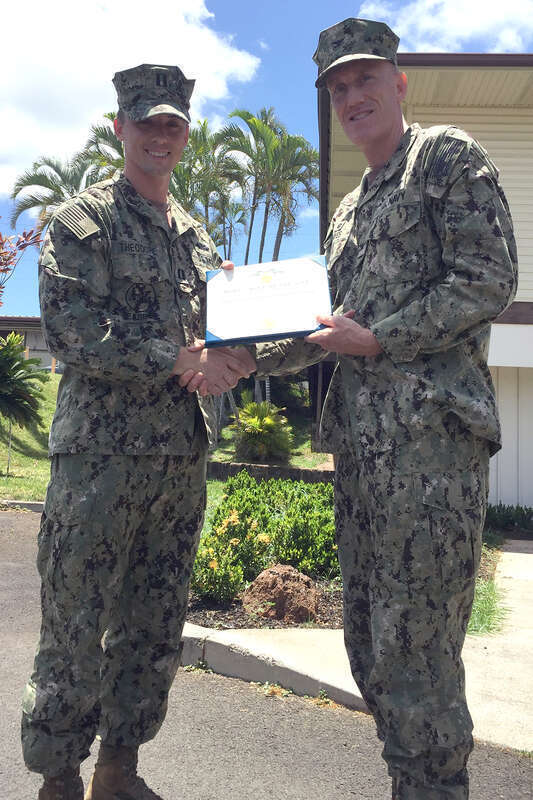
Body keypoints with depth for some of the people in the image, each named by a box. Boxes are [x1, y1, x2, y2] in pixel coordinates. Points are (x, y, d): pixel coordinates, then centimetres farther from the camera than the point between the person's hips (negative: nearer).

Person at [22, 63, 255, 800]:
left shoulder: (198, 238, 19)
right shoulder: (83, 220, 1)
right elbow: (69, 329, -12)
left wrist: (229, 358, -1)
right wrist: (179, 357, -18)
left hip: (183, 455, 6)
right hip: (102, 449, -6)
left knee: (154, 628, 13)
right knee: (76, 626, 1)